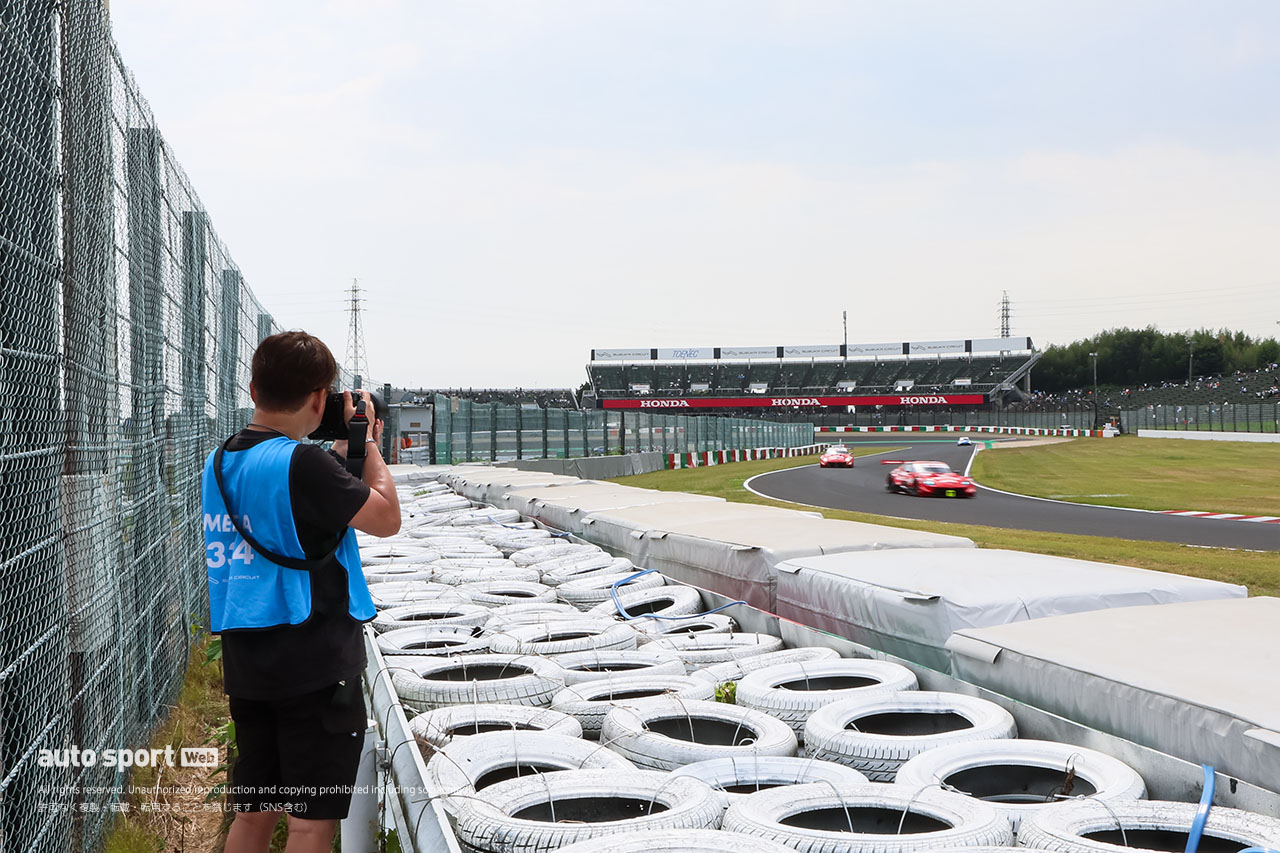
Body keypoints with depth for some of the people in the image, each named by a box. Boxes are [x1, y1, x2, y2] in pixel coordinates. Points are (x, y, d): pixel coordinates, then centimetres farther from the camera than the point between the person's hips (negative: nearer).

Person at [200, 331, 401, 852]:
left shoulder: (218, 464, 8)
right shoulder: (302, 463, -18)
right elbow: (386, 518, -10)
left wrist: (338, 451, 19)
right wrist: (367, 442, 1)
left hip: (246, 667, 8)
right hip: (315, 668, -8)